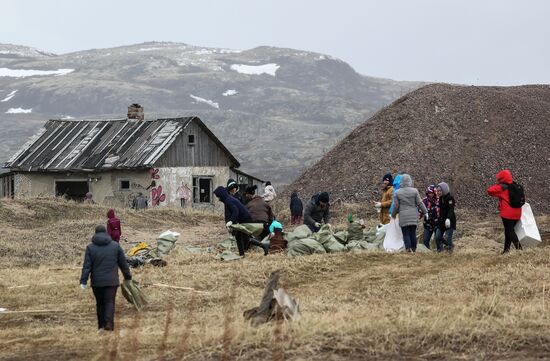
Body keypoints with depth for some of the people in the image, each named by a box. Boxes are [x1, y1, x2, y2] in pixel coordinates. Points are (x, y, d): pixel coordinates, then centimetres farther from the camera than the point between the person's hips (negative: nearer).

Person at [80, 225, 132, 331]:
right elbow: (123, 263, 8)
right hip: (111, 281, -1)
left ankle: (101, 325, 17)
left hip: (96, 282, 1)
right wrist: (127, 276, 20)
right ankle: (108, 323, -20)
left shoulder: (90, 247, 0)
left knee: (100, 303, 12)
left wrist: (83, 281, -5)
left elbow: (86, 266, -5)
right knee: (110, 302, -2)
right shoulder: (115, 246, 3)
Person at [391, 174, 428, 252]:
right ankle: (413, 248, 10)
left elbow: (396, 206, 1)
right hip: (413, 216, 2)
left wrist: (393, 215, 16)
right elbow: (420, 203, 0)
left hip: (403, 216, -2)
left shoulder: (398, 192, -2)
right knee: (413, 233, 9)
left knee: (406, 234, 0)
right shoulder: (414, 191, -1)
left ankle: (408, 248, -14)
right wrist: (425, 212, 9)